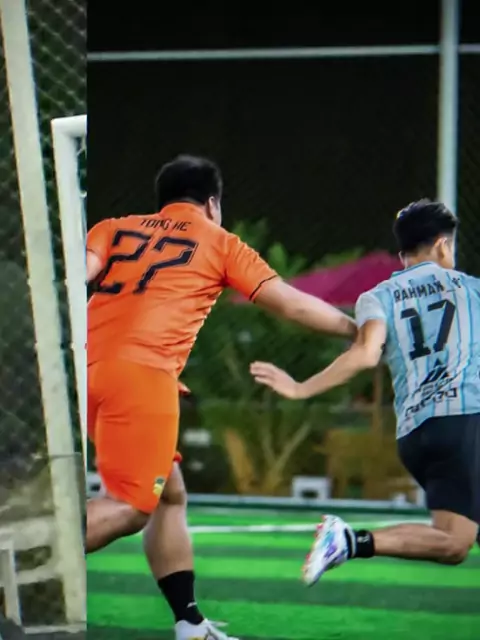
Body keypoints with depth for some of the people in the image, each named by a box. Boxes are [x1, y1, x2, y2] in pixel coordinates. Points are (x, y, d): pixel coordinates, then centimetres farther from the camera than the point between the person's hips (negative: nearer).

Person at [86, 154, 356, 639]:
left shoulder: (114, 229, 23)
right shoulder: (219, 243, 15)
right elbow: (291, 304, 16)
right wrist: (360, 329, 26)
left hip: (87, 363, 6)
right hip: (142, 371, -6)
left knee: (170, 496, 16)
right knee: (131, 507, -8)